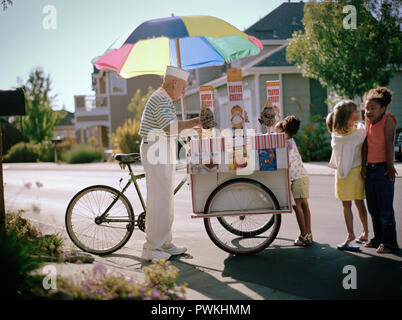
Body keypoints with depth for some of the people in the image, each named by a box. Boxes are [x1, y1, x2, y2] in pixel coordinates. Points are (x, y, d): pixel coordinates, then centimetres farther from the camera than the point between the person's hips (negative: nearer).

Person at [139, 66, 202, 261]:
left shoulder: (163, 99, 19)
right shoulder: (161, 100, -15)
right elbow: (170, 127, -27)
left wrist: (191, 128, 21)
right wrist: (193, 122, -18)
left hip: (163, 152, 11)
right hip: (155, 151, -11)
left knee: (166, 199, 13)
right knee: (159, 199, -9)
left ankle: (165, 244, 19)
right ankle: (151, 248, -4)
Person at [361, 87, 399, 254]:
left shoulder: (388, 119, -8)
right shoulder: (368, 120, 9)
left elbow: (389, 143, -12)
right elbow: (366, 144, 6)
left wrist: (389, 166, -15)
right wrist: (363, 165, 0)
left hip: (383, 168, -7)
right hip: (370, 168, 7)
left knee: (385, 209, -3)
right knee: (373, 208, 13)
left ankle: (389, 243, 7)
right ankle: (378, 238, 26)